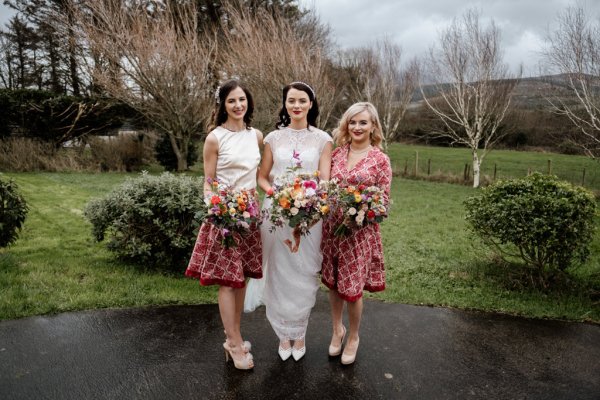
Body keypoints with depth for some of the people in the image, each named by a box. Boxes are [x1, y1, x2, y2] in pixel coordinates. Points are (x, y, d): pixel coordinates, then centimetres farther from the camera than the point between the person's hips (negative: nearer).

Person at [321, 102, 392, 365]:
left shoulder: (380, 159, -5)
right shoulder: (337, 153, 5)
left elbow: (384, 201, -3)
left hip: (360, 231, -3)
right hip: (332, 227, 4)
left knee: (352, 289, 5)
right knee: (332, 283, 14)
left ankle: (353, 336, 32)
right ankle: (337, 329, 39)